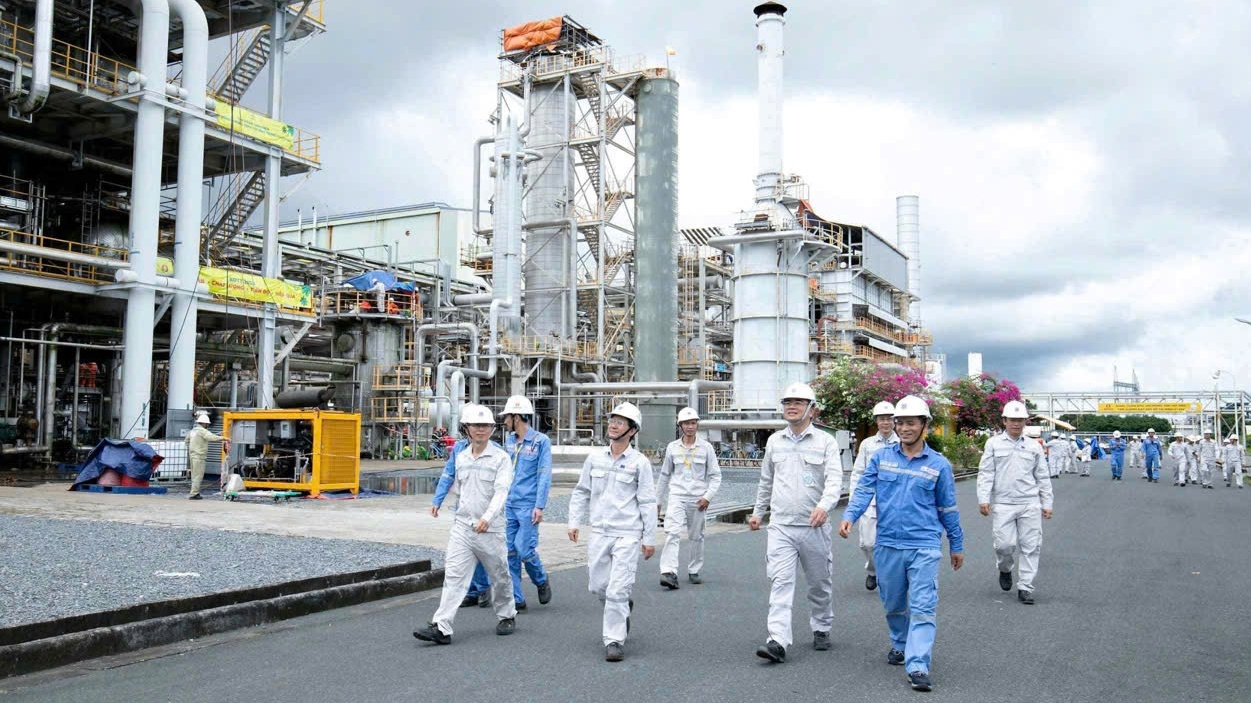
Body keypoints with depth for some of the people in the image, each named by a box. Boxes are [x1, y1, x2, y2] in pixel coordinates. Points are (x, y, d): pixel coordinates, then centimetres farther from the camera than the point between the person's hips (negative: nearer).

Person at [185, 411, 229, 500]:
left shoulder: (193, 430, 15)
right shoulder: (202, 431, -13)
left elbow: (187, 440, 28)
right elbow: (212, 437, -27)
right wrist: (224, 438, -24)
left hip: (193, 455, 10)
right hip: (199, 456, -10)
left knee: (195, 475, 15)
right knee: (198, 476, -7)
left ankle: (195, 493, 19)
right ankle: (193, 494, -8)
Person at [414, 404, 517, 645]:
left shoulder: (501, 458, -7)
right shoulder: (461, 457, 9)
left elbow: (501, 492, -17)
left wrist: (487, 517, -30)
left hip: (490, 529, -3)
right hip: (462, 526, 4)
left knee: (500, 576, 11)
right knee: (453, 575, -7)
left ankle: (507, 616, 33)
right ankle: (441, 627, -12)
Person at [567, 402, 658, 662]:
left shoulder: (640, 462, -4)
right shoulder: (595, 458, 7)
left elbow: (647, 502, -2)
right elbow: (581, 492, 14)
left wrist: (649, 538, -3)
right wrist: (574, 522, 5)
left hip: (628, 535, -4)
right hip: (599, 533, 4)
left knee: (617, 590, -8)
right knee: (598, 586, 11)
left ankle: (614, 641, 3)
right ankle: (623, 607, 41)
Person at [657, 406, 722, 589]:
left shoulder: (706, 448, 1)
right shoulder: (672, 448, 5)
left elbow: (715, 475, 4)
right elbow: (665, 475, 15)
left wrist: (708, 497, -8)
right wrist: (658, 499, 18)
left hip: (697, 499, 0)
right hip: (677, 497, 0)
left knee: (696, 537, 9)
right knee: (672, 533, -17)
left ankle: (694, 571, 25)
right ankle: (669, 573, -25)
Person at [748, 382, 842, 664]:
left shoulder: (825, 441, -2)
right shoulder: (774, 441, 9)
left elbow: (835, 480, -13)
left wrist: (824, 506, -31)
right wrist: (758, 512, 25)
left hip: (814, 527, -2)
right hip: (781, 526, 2)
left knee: (820, 583, 13)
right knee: (780, 582, -10)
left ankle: (821, 629, 33)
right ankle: (778, 642, -15)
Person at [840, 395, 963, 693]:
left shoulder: (938, 465, 2)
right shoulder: (882, 457, 4)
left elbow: (948, 509, 10)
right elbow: (864, 489, -2)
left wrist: (957, 546, 17)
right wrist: (849, 516, -20)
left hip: (924, 547, -2)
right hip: (888, 545, 2)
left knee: (922, 607, -9)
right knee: (893, 604, 16)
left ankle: (918, 667, -10)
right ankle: (900, 644, 40)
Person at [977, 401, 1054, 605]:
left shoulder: (1033, 447, 11)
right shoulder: (994, 444, 4)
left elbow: (1043, 478, 15)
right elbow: (985, 473, 0)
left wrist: (1047, 504, 11)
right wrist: (983, 499, -9)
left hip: (1030, 504, 2)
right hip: (1002, 504, -2)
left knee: (1031, 546, 0)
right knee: (1005, 544, -8)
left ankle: (1025, 587, 9)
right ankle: (1005, 570, 25)